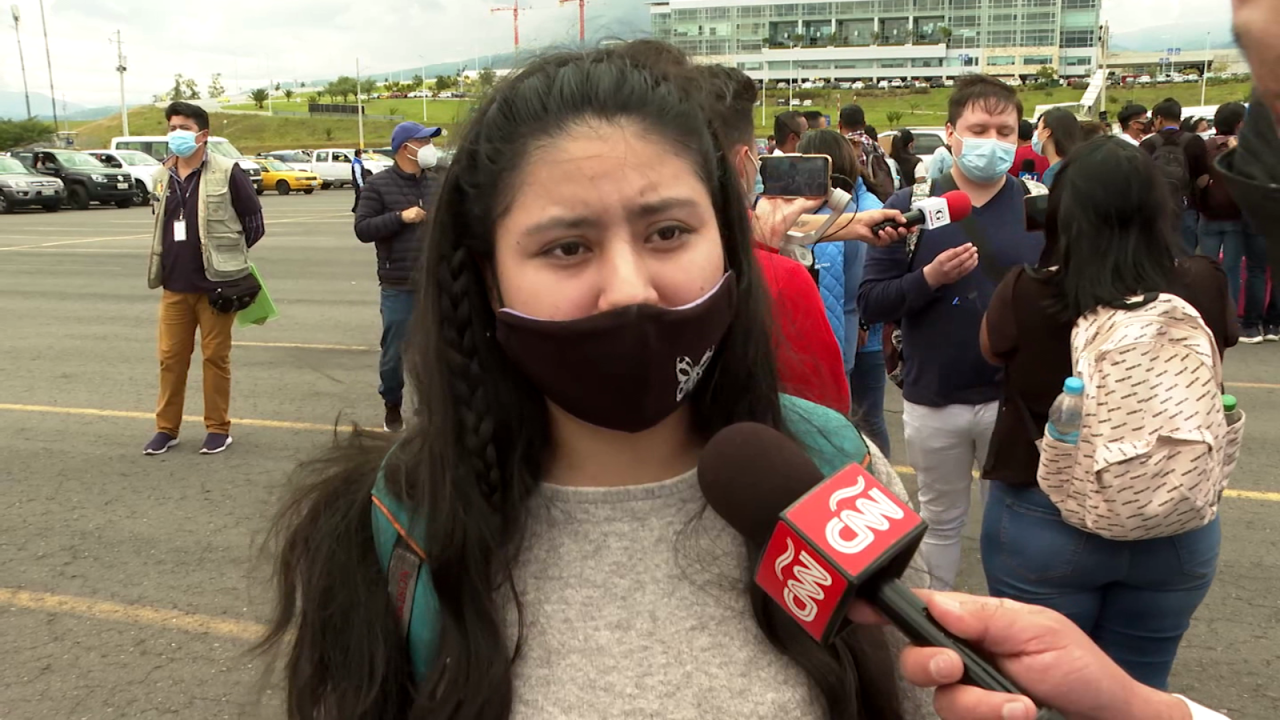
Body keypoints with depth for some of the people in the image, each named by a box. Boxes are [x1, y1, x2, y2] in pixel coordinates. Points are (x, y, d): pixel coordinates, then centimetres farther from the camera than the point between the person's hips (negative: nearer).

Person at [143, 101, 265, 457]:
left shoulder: (227, 173, -10)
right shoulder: (163, 175, 8)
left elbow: (254, 221, -4)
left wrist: (228, 257, 3)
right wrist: (178, 256, 13)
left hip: (216, 284, -5)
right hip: (174, 285, 5)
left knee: (215, 357, 4)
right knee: (171, 357, 10)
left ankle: (218, 427, 17)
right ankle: (166, 428, 22)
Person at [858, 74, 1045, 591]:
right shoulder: (911, 206, -2)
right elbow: (870, 303, -7)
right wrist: (930, 278, -21)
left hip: (1017, 398, 0)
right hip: (933, 400, 0)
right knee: (939, 519, 18)